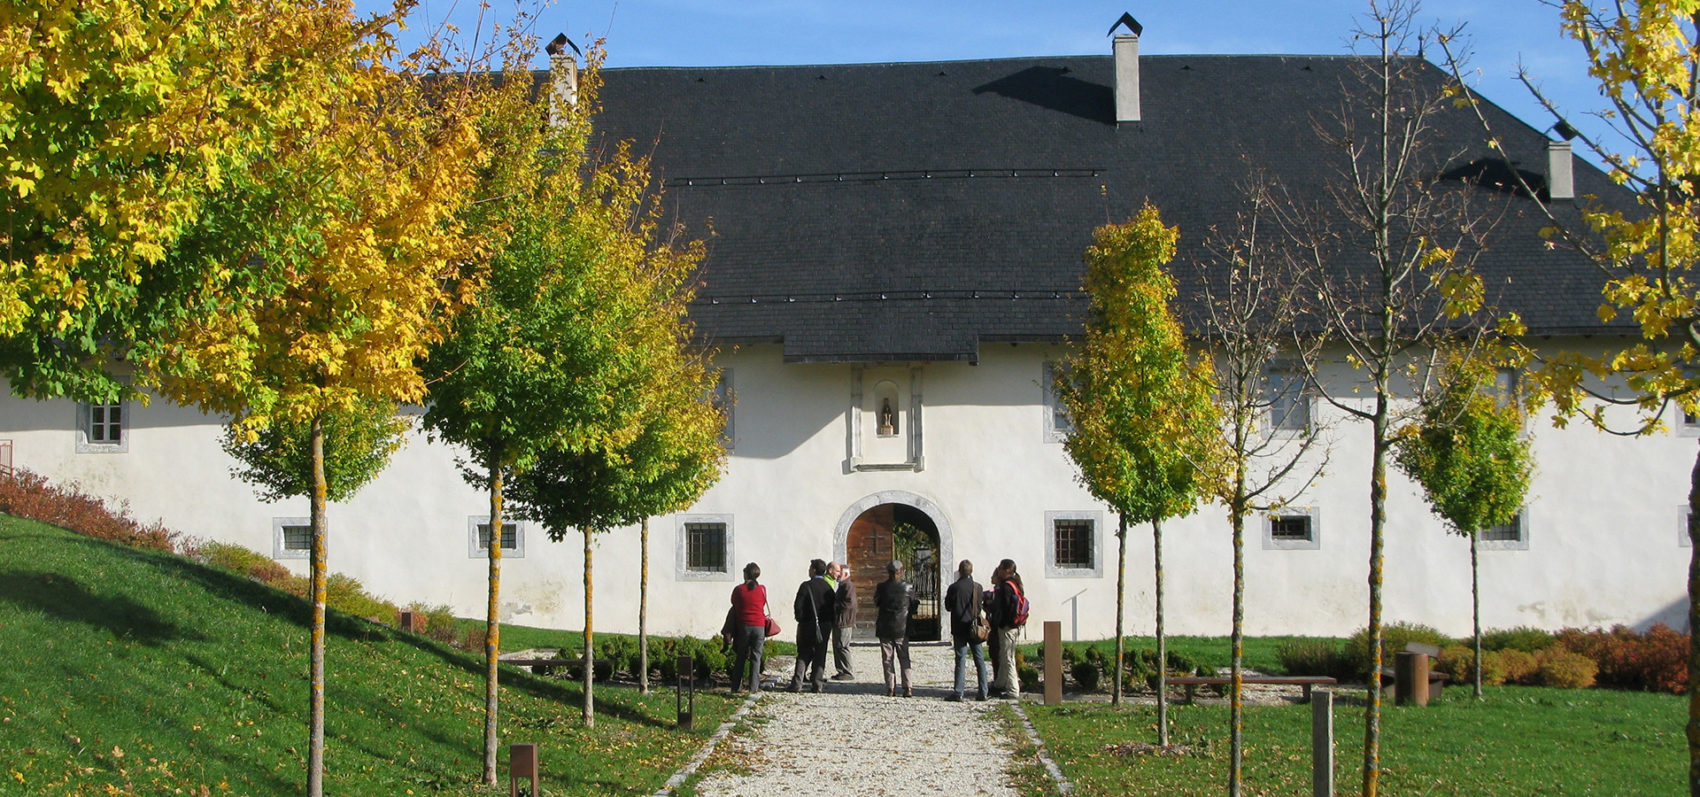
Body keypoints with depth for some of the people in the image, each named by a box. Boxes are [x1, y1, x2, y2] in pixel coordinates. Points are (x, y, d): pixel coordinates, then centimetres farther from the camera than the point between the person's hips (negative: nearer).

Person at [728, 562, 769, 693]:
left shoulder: (738, 589, -4)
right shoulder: (762, 589, 0)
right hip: (759, 626, 0)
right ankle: (754, 686, 1)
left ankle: (737, 686, 8)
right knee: (756, 657, 5)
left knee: (740, 657, 9)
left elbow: (734, 606, 8)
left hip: (744, 625, 0)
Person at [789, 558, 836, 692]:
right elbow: (834, 607, 5)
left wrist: (800, 620, 3)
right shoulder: (828, 587, 3)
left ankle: (797, 683, -1)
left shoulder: (806, 586, -10)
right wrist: (829, 624, 13)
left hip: (808, 625, -2)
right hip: (825, 626, 2)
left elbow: (798, 605, -12)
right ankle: (818, 684, 5)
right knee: (820, 655, 8)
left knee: (803, 654, 5)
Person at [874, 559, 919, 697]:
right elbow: (913, 607, 2)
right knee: (904, 658, 9)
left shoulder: (882, 587, -7)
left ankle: (890, 687, 3)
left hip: (885, 628, -1)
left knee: (887, 658, 6)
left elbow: (876, 603, 6)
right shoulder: (908, 587, -6)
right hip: (902, 628, 1)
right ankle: (908, 687, 1)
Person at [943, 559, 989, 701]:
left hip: (959, 628, -2)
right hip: (974, 628, 2)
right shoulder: (977, 587, -2)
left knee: (960, 660, 0)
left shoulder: (954, 588, -10)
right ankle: (983, 692, 8)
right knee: (980, 660, 8)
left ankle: (958, 693, -3)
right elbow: (979, 606, 8)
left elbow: (948, 607, 0)